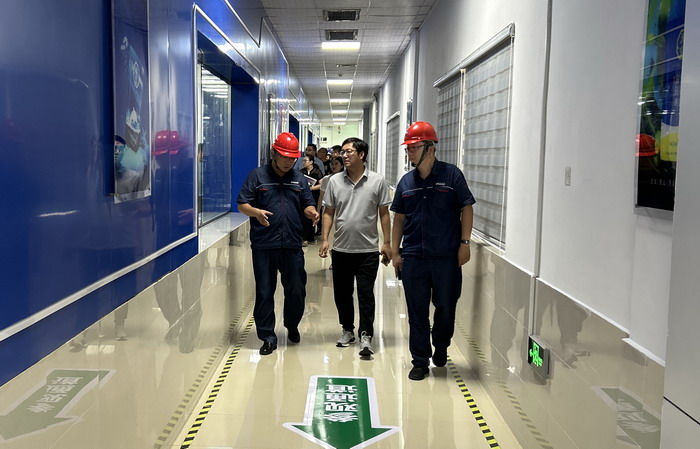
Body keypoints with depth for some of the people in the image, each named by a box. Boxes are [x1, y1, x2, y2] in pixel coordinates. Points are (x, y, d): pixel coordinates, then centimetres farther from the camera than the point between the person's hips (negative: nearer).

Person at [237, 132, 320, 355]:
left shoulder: (299, 178, 12)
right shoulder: (258, 175, 2)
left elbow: (307, 205, 15)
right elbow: (242, 204, 1)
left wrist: (311, 212, -9)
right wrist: (256, 212, -21)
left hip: (292, 245, 3)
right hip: (264, 246, -2)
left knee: (296, 291, 8)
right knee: (264, 293, 3)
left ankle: (292, 326, 34)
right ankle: (268, 337, 16)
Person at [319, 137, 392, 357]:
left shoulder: (377, 181, -2)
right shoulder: (334, 181, 3)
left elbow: (384, 214, 2)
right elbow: (328, 213, 7)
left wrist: (387, 242, -2)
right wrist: (324, 239, -2)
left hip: (368, 250, -3)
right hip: (341, 249, 3)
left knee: (365, 294, -1)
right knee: (342, 293, 12)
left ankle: (365, 336, 7)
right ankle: (347, 330, 29)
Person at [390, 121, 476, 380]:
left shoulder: (451, 175, -4)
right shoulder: (406, 182, 7)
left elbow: (466, 209, -2)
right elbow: (399, 217, 12)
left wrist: (464, 243, -8)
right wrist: (395, 251, 9)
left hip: (446, 257, -3)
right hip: (413, 258, 3)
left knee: (446, 307, 10)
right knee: (417, 312, 7)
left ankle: (440, 346, 38)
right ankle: (420, 362, 19)